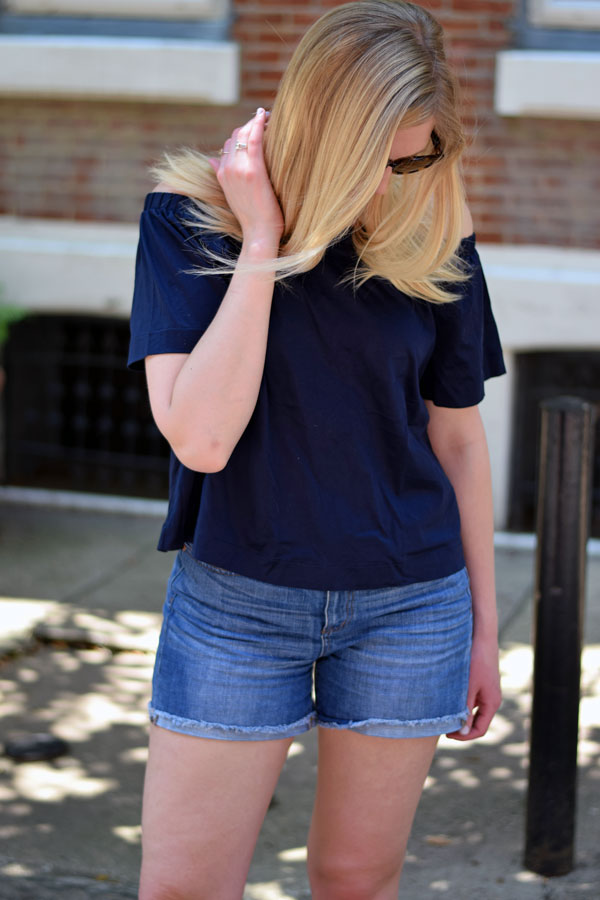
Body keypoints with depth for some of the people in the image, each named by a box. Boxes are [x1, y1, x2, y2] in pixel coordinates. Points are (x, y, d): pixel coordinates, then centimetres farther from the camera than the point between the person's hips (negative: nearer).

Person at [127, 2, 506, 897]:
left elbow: (458, 439, 7)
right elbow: (200, 436, -21)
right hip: (236, 600, -1)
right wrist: (261, 241, -21)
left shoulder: (435, 243, -3)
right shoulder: (190, 217, -9)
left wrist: (483, 628, 11)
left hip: (409, 604, 2)